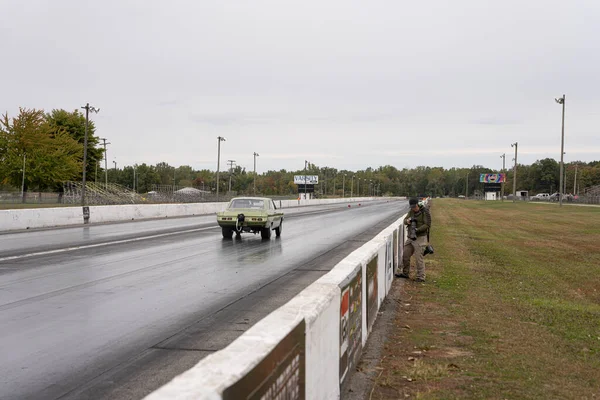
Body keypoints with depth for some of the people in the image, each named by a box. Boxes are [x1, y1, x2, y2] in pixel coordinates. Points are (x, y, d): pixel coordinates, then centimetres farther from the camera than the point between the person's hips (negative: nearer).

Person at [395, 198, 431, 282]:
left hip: (420, 238, -7)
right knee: (405, 255, 11)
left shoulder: (425, 212, -12)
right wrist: (407, 221, -18)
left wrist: (417, 230, -26)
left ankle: (421, 277, 0)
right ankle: (405, 273, 26)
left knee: (419, 258, -7)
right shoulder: (411, 211, 7)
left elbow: (427, 225, -15)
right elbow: (405, 220, 7)